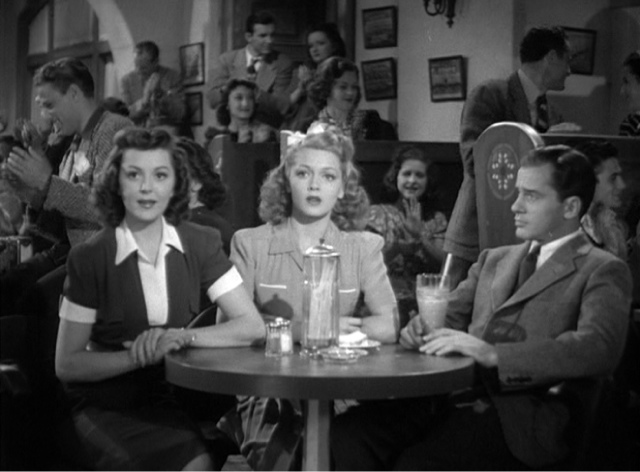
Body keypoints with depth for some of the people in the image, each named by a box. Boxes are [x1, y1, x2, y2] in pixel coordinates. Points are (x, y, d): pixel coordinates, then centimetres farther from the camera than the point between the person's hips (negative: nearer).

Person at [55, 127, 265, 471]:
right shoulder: (89, 258, -6)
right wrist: (137, 356, -18)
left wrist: (180, 337, -19)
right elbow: (67, 365, -4)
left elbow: (252, 327, -5)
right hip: (106, 406, -3)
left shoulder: (200, 244, 1)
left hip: (172, 400, 3)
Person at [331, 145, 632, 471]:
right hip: (456, 396, 6)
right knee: (349, 430, -20)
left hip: (521, 412, -6)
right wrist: (421, 329, -5)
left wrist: (492, 353, -23)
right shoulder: (494, 259, 26)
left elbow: (599, 349, -14)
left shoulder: (603, 272, 3)